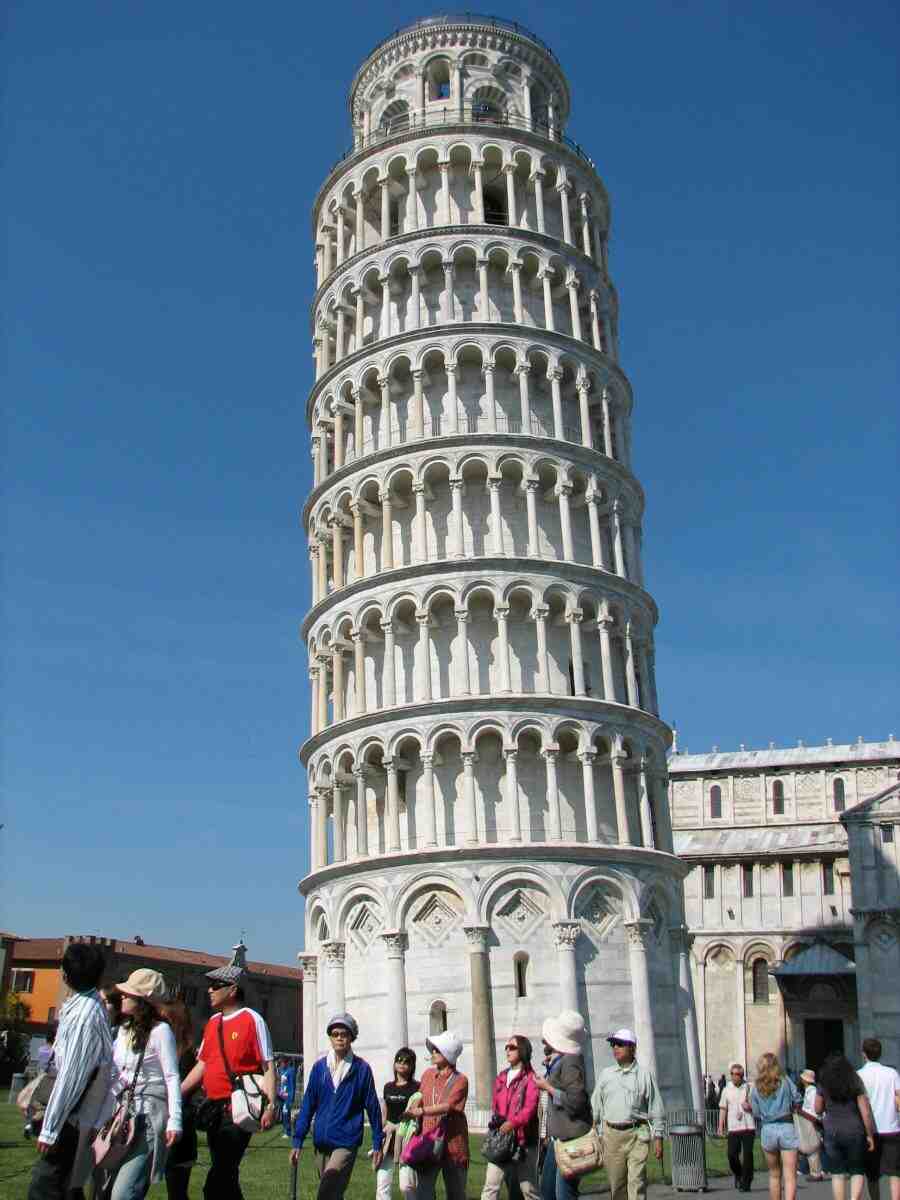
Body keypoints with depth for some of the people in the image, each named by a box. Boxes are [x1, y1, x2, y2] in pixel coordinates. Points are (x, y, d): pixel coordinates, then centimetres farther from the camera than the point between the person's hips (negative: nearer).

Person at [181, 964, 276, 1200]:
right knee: (225, 1177, 13)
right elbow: (202, 1065, 19)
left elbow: (268, 1066, -9)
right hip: (214, 1109, 8)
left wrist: (270, 1105, -18)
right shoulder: (213, 1021, 14)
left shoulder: (252, 1019, -7)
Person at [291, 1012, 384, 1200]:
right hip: (322, 1142, 4)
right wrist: (297, 1142, 2)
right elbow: (308, 1105, 6)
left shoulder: (361, 1068, -3)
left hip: (347, 1142, -4)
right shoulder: (319, 1066, 3)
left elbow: (372, 1107, 2)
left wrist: (378, 1144, 4)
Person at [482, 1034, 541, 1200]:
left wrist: (513, 1123, -32)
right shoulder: (501, 1078, 15)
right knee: (490, 1186, -2)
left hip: (523, 1140, -5)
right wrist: (495, 1120, 2)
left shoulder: (530, 1078, -5)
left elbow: (530, 1107, -17)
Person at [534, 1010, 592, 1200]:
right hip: (557, 1137, 10)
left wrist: (548, 1087, -18)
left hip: (571, 1139, -10)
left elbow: (575, 1101, -25)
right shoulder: (558, 1061, 12)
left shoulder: (570, 1062, -18)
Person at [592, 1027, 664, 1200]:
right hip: (611, 1134, 3)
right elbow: (595, 1107, 13)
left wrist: (658, 1138, 2)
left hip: (637, 1134, -3)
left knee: (637, 1182, -9)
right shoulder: (606, 1074, 11)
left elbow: (656, 1109, 5)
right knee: (616, 1184, 7)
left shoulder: (645, 1074, 4)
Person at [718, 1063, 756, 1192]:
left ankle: (746, 1183, 10)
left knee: (747, 1154, -3)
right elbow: (723, 1108, 10)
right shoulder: (726, 1089, 8)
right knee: (732, 1154, -3)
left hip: (748, 1126, -1)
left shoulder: (748, 1088, 3)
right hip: (733, 1127, 1)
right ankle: (738, 1175, 25)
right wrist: (721, 1126, 4)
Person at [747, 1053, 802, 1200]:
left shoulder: (756, 1088, 3)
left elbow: (757, 1114, 2)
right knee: (790, 1176, -6)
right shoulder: (785, 1081, -1)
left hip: (767, 1130, 2)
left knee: (774, 1175, 18)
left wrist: (748, 1108, 22)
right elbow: (797, 1102, -2)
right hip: (787, 1127, -2)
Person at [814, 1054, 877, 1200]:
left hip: (832, 1133, 1)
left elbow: (818, 1110, 6)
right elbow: (866, 1112, -6)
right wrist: (870, 1135, 2)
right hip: (854, 1133, -1)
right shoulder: (855, 1083, -3)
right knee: (858, 1172, 10)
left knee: (837, 1174, 8)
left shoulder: (823, 1085, 1)